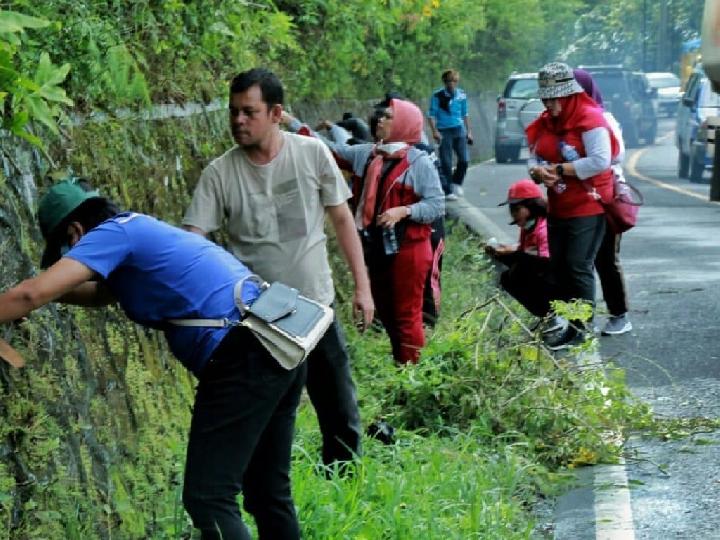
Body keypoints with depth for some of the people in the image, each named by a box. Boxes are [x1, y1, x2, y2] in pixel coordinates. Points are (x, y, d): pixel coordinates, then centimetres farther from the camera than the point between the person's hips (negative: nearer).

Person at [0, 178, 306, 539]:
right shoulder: (139, 232, 26)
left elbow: (32, 294, -12)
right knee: (268, 491, 17)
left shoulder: (112, 233, -2)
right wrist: (49, 292, 33)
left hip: (244, 357, -10)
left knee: (208, 498, -7)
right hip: (280, 346, 10)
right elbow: (101, 293, 44)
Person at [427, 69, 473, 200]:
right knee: (446, 163, -3)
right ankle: (448, 191, 5)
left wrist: (468, 131, 17)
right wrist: (435, 131, -15)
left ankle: (457, 183, 22)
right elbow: (431, 115, -5)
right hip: (444, 131, -4)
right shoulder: (437, 96, -7)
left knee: (464, 160, -2)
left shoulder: (461, 95, 6)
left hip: (459, 130, 4)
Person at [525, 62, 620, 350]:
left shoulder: (590, 119, -15)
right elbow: (534, 157, 12)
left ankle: (581, 329, 1)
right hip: (558, 208, 8)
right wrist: (537, 171, -12)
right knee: (558, 267, 9)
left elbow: (600, 161, -23)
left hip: (588, 208, -8)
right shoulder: (545, 123, 8)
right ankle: (566, 323, 17)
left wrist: (559, 170, -20)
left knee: (579, 268, -7)